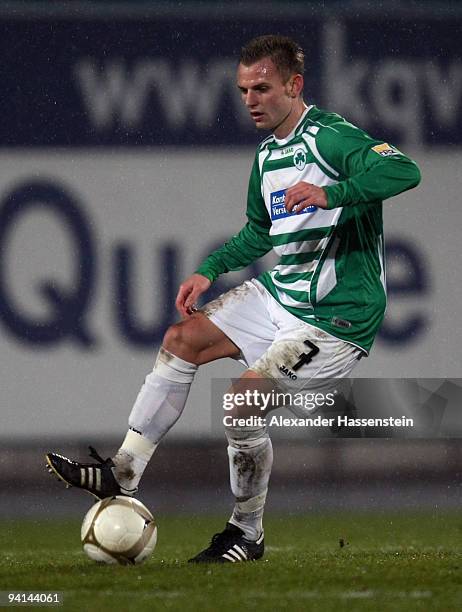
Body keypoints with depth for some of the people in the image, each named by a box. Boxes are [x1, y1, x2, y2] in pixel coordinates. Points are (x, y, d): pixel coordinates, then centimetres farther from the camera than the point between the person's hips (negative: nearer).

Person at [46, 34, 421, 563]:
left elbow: (405, 171, -34)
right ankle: (123, 475, 5)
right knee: (182, 340, 2)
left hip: (335, 317, -9)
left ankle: (247, 534, 0)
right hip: (278, 295, 9)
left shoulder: (330, 137, -17)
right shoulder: (267, 155, 11)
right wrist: (209, 271, 12)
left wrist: (329, 193, -44)